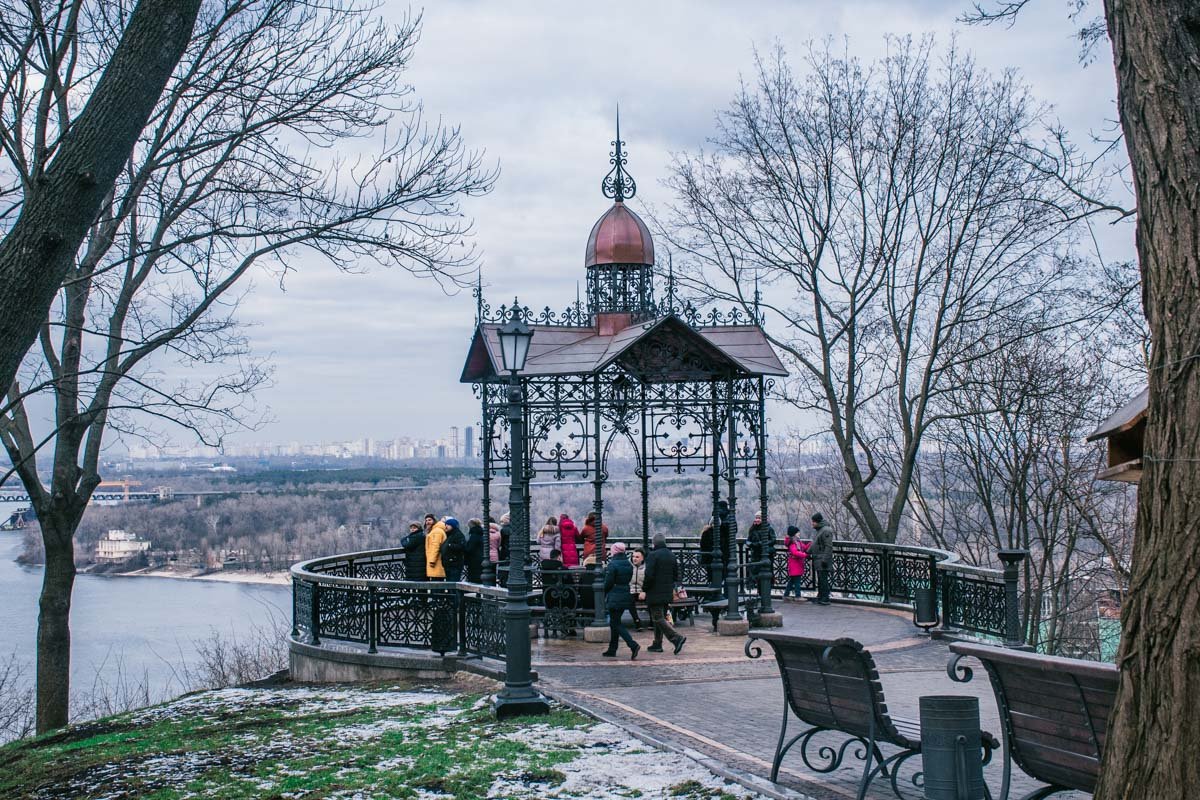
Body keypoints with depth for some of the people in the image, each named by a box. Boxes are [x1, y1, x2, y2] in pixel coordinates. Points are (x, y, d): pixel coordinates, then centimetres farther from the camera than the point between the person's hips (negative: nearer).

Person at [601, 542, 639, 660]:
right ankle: (612, 649, 21)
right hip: (626, 596, 8)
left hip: (615, 598, -8)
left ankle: (633, 645, -19)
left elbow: (608, 583, -13)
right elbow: (629, 580, 12)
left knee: (616, 624, -3)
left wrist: (605, 596, 2)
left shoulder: (612, 565, -15)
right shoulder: (629, 565, 7)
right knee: (615, 622, 17)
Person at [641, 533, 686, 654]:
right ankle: (657, 644, 20)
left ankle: (677, 638, -20)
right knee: (660, 618, 16)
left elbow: (649, 575, -19)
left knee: (658, 619, -6)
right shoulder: (672, 555, 9)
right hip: (667, 593, 8)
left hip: (655, 593, -8)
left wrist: (644, 590, -10)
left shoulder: (653, 555, -14)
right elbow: (676, 575, 14)